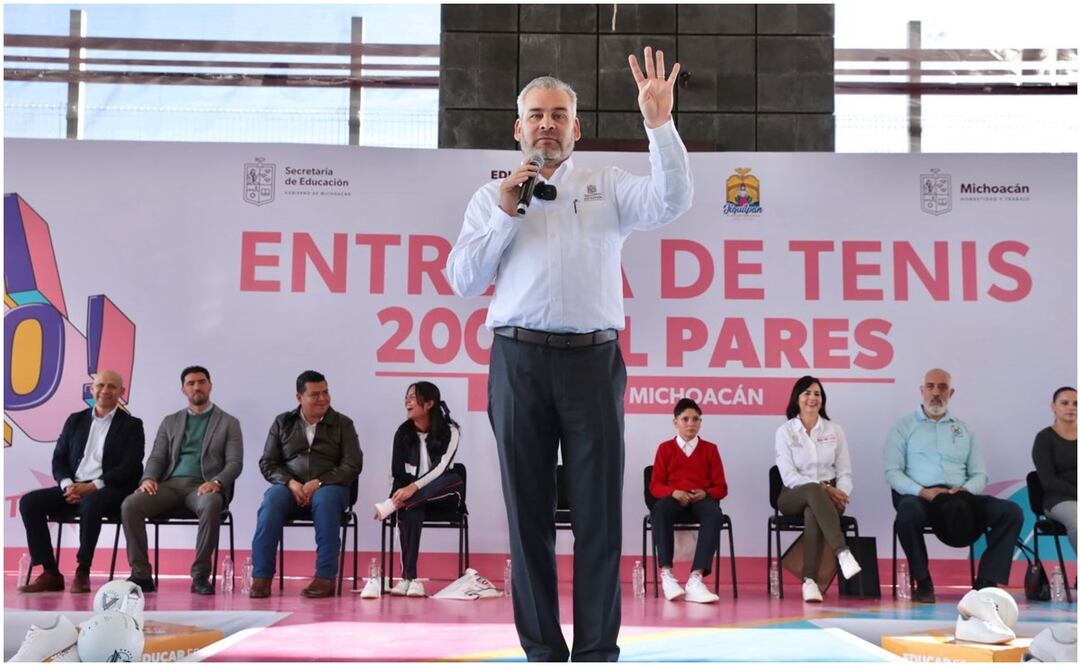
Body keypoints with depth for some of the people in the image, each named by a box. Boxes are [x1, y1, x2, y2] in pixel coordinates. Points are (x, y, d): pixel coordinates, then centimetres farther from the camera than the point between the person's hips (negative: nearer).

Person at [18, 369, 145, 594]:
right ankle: (50, 573, -17)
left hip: (109, 491, -5)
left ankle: (82, 573, -26)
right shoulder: (75, 420, 19)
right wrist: (67, 485, -8)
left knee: (90, 503, -38)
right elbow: (58, 459, 14)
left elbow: (129, 467, -6)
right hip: (73, 489, 5)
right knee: (29, 502, -19)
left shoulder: (131, 425, 6)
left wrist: (92, 487, -17)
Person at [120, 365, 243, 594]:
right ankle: (141, 574, -19)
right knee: (130, 505, -26)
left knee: (211, 505, -39)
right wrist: (149, 478, -9)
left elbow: (235, 462, 3)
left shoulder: (228, 423, 12)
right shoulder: (170, 422, 22)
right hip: (170, 484, 3)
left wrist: (217, 482, -19)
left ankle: (200, 575, -27)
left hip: (202, 486, -3)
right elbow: (157, 457, 15)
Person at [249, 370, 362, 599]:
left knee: (325, 500, -37)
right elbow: (267, 463, 8)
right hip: (290, 488, 1)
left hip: (329, 488, -1)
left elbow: (352, 465, -1)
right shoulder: (282, 422, 13)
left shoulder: (343, 424, 8)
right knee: (272, 500, -33)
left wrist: (318, 483, -15)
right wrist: (290, 483, -12)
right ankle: (261, 578, -33)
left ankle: (325, 578, -36)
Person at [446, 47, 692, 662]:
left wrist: (660, 124, -15)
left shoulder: (608, 186, 11)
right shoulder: (492, 197, 14)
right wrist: (505, 215, -3)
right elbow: (463, 280, 6)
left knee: (600, 513, 1)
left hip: (593, 358, -1)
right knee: (529, 512, 6)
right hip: (519, 360, 1)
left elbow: (672, 202, -6)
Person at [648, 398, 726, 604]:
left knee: (715, 515, -38)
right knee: (660, 511, -39)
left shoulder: (710, 449, 15)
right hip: (674, 498, 0)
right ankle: (666, 574, -41)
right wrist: (674, 492, -17)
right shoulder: (665, 448, 13)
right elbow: (655, 485, 6)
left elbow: (721, 487, 9)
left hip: (702, 498, 0)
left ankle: (696, 578, -46)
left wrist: (705, 493, -14)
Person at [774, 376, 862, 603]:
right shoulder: (785, 431, 2)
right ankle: (843, 553, -52)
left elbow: (845, 472, 6)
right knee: (814, 491, -39)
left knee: (812, 512, -37)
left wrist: (840, 494, -16)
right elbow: (789, 476, -8)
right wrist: (822, 488, -20)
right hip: (795, 496, -1)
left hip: (829, 496, 1)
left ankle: (810, 580, -42)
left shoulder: (834, 430, 10)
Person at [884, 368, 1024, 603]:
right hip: (919, 496, -3)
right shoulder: (904, 427, 11)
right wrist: (923, 492, -17)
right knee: (909, 511, -40)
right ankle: (923, 583, -22)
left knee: (1011, 511, -19)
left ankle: (986, 582, -17)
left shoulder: (964, 430, 22)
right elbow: (892, 472, 1)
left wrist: (965, 490, -9)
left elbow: (980, 475, 16)